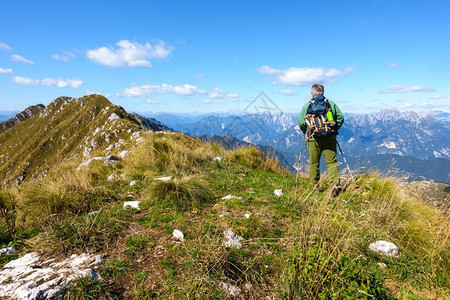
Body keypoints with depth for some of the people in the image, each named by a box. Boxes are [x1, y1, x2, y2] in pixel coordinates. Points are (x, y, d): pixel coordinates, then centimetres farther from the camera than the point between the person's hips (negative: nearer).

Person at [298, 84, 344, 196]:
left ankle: (314, 187, 19)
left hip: (314, 139, -1)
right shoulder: (331, 104, 7)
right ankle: (335, 183, -13)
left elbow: (301, 123, 1)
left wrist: (306, 133, 18)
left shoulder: (307, 106, 1)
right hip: (329, 138, 1)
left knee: (314, 163, 10)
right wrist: (334, 130, 17)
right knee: (331, 162, 4)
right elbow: (340, 118, 4)